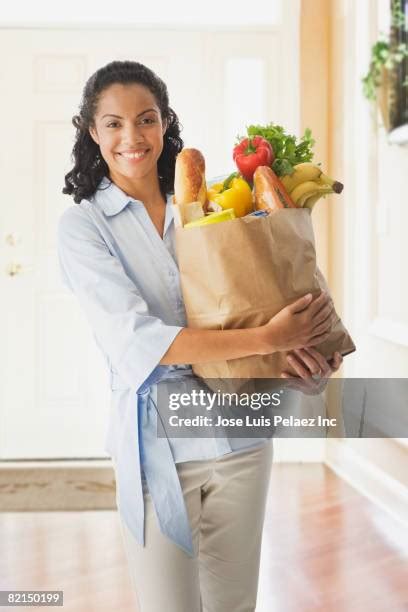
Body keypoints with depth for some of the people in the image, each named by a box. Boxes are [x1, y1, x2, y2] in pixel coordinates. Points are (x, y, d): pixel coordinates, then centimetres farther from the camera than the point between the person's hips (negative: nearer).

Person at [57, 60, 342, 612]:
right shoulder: (82, 225, -4)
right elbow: (136, 339, -17)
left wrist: (306, 348, -13)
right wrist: (266, 339, -24)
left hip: (242, 437, 4)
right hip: (158, 445, -3)